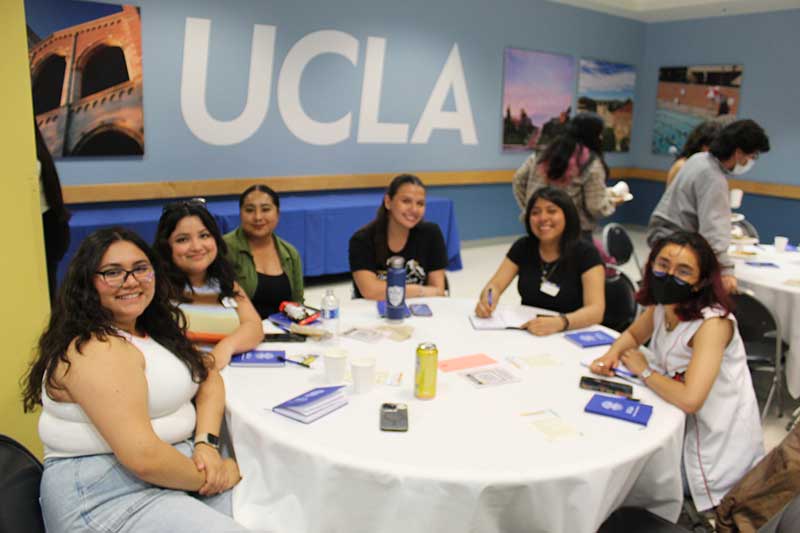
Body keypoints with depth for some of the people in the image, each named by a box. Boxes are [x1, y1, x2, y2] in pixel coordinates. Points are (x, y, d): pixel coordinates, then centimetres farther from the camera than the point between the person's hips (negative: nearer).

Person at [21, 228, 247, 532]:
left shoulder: (153, 328, 10)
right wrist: (210, 477, -11)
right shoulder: (95, 349, -19)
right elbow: (142, 457, -26)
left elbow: (209, 378, 11)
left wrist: (206, 444, -7)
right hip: (109, 495, -8)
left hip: (171, 468, 8)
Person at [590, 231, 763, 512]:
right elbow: (633, 335, 14)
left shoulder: (712, 323, -28)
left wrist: (643, 371, -19)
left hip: (717, 443, -6)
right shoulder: (661, 306, -5)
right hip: (682, 425, 7)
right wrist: (612, 354, -8)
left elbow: (689, 399, -36)